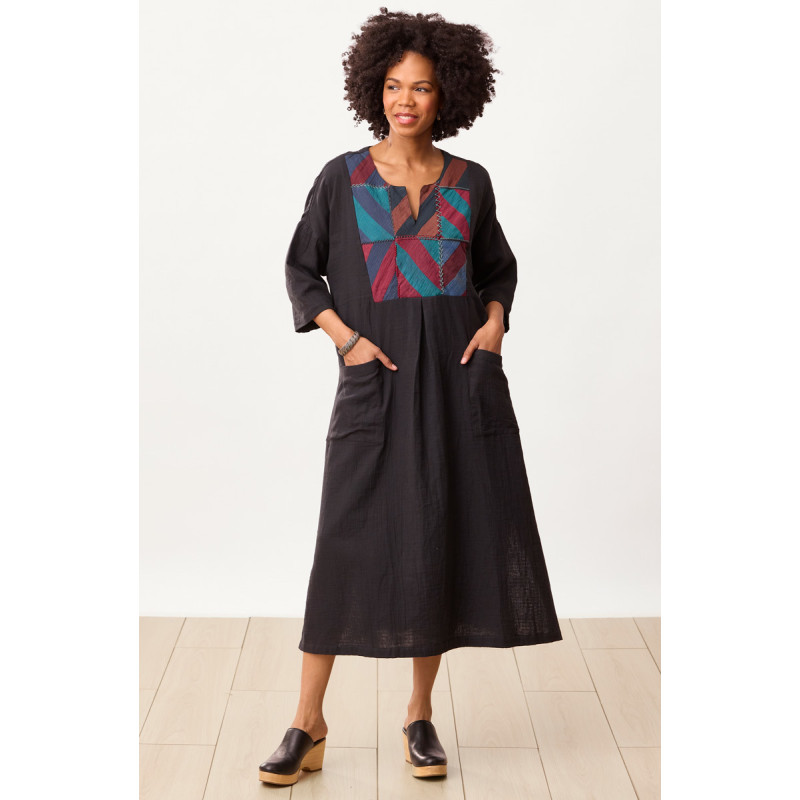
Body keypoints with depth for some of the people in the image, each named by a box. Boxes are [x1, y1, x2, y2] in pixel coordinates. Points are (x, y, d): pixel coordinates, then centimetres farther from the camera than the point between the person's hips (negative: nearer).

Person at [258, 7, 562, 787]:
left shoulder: (471, 182, 6)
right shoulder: (341, 178, 1)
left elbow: (498, 266, 19)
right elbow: (301, 268, 7)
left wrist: (494, 321, 0)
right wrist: (344, 336, -7)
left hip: (460, 373, 2)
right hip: (378, 375, -2)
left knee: (447, 536, 4)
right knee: (350, 540, -3)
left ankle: (421, 715, 20)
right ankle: (308, 723, 9)